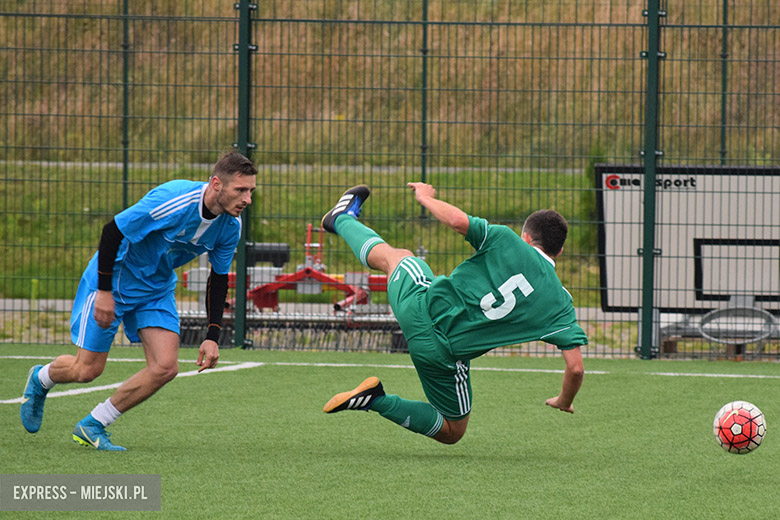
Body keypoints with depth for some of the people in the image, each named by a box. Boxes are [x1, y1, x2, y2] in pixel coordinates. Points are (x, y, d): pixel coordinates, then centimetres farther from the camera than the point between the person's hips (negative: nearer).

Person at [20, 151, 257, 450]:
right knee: (87, 370, -2)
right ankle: (40, 380, 35)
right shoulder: (172, 201, -33)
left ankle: (92, 426, 6)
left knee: (165, 368, -10)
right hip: (115, 279, -6)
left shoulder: (231, 225, -12)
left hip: (158, 289, 6)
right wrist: (104, 290, -22)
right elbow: (113, 230, -25)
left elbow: (218, 278, 2)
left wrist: (212, 336, -3)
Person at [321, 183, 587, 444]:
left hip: (420, 304, 1)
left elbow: (457, 220, -19)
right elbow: (575, 367, -7)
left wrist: (426, 197, 2)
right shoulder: (560, 303, -2)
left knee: (396, 256, 32)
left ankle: (342, 219, 57)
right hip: (446, 352, -1)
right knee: (452, 432, 23)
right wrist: (564, 402, 13)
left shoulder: (505, 241, -7)